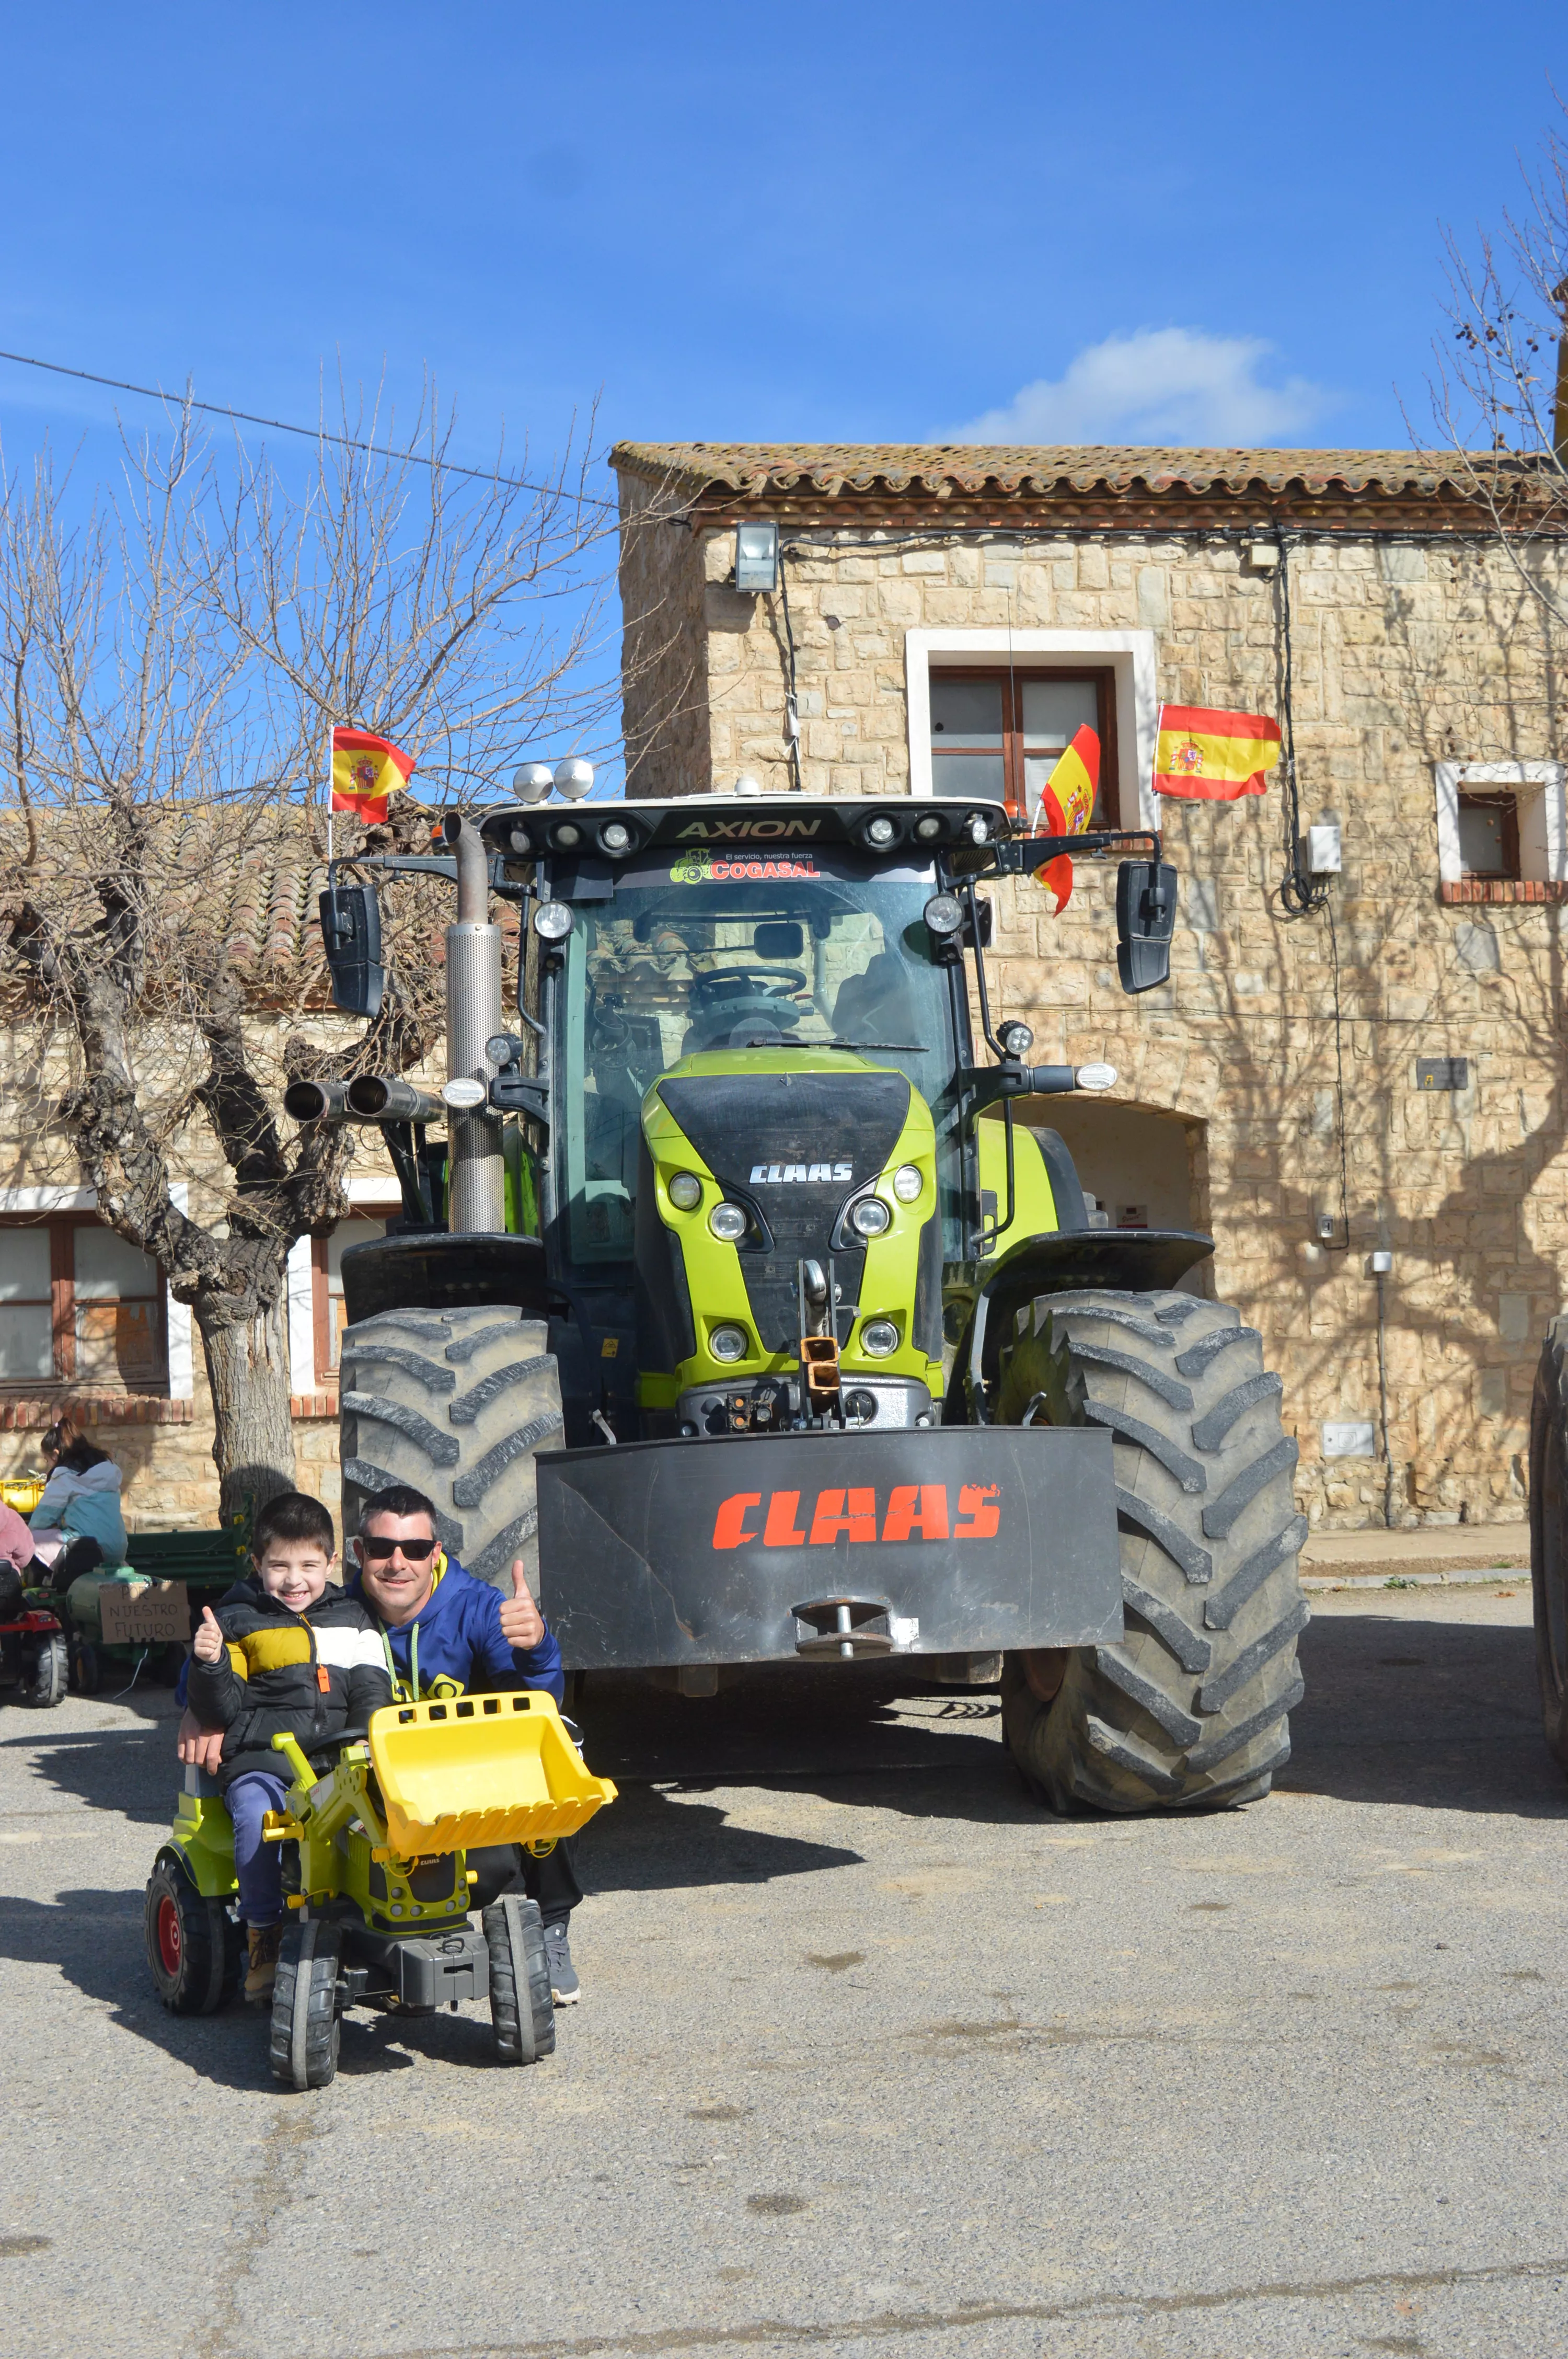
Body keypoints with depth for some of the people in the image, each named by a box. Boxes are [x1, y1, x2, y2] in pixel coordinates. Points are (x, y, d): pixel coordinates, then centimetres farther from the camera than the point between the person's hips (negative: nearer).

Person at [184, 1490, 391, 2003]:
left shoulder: (351, 1621, 18)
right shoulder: (239, 1623, 11)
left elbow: (372, 1692, 14)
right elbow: (221, 1709, 6)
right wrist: (209, 1664, -14)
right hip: (260, 1756, -1)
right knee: (256, 1816, -32)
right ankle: (264, 1939, -16)